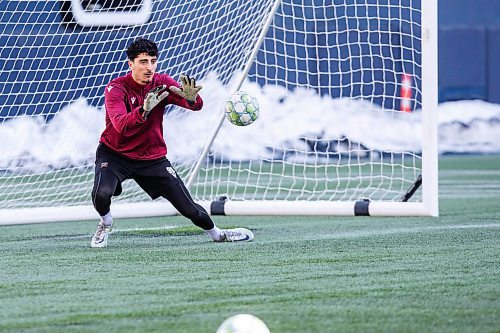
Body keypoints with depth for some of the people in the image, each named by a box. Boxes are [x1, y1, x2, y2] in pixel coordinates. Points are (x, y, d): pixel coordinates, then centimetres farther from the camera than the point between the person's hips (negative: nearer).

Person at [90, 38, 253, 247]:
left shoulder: (162, 83, -7)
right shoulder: (116, 88, -17)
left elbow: (197, 106, -21)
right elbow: (121, 126, -33)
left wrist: (191, 98, -45)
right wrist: (144, 110, -51)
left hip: (153, 158, 3)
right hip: (114, 154, -2)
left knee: (188, 208, 0)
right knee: (101, 194, -30)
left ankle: (216, 234, 30)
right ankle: (105, 223, 5)